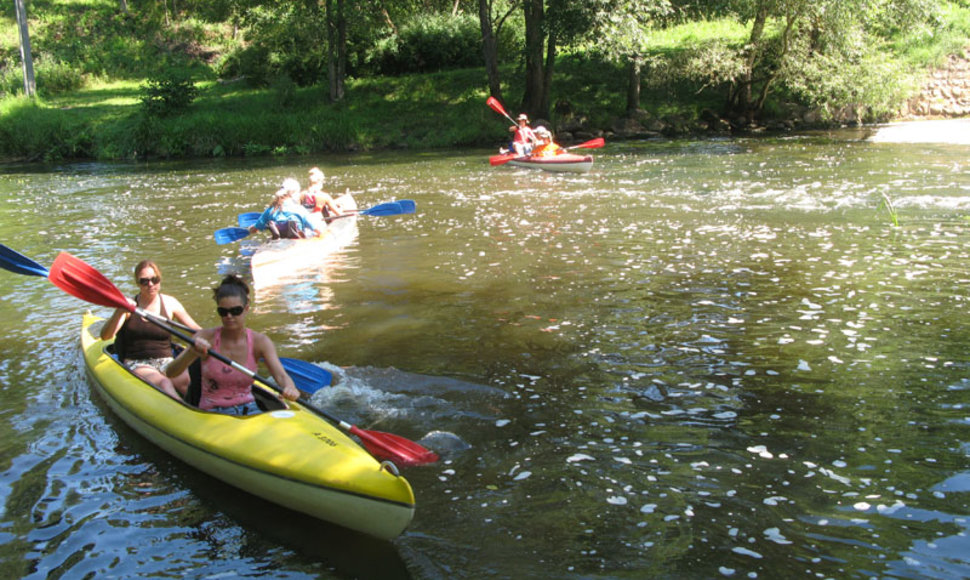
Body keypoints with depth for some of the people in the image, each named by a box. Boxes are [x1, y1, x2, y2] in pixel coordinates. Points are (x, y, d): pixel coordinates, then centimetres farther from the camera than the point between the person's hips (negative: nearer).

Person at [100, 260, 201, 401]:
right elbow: (105, 336, -10)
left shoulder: (170, 303, 8)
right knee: (164, 383, -36)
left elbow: (198, 331, 12)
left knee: (187, 380, -33)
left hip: (166, 362, 2)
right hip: (136, 364, -2)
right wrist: (120, 312, -27)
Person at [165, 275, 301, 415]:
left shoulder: (260, 341, -5)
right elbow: (170, 373, -15)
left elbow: (280, 375, -18)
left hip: (248, 409, 0)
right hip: (211, 412, 0)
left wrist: (289, 388, -43)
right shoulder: (206, 338, -8)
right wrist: (191, 352, -36)